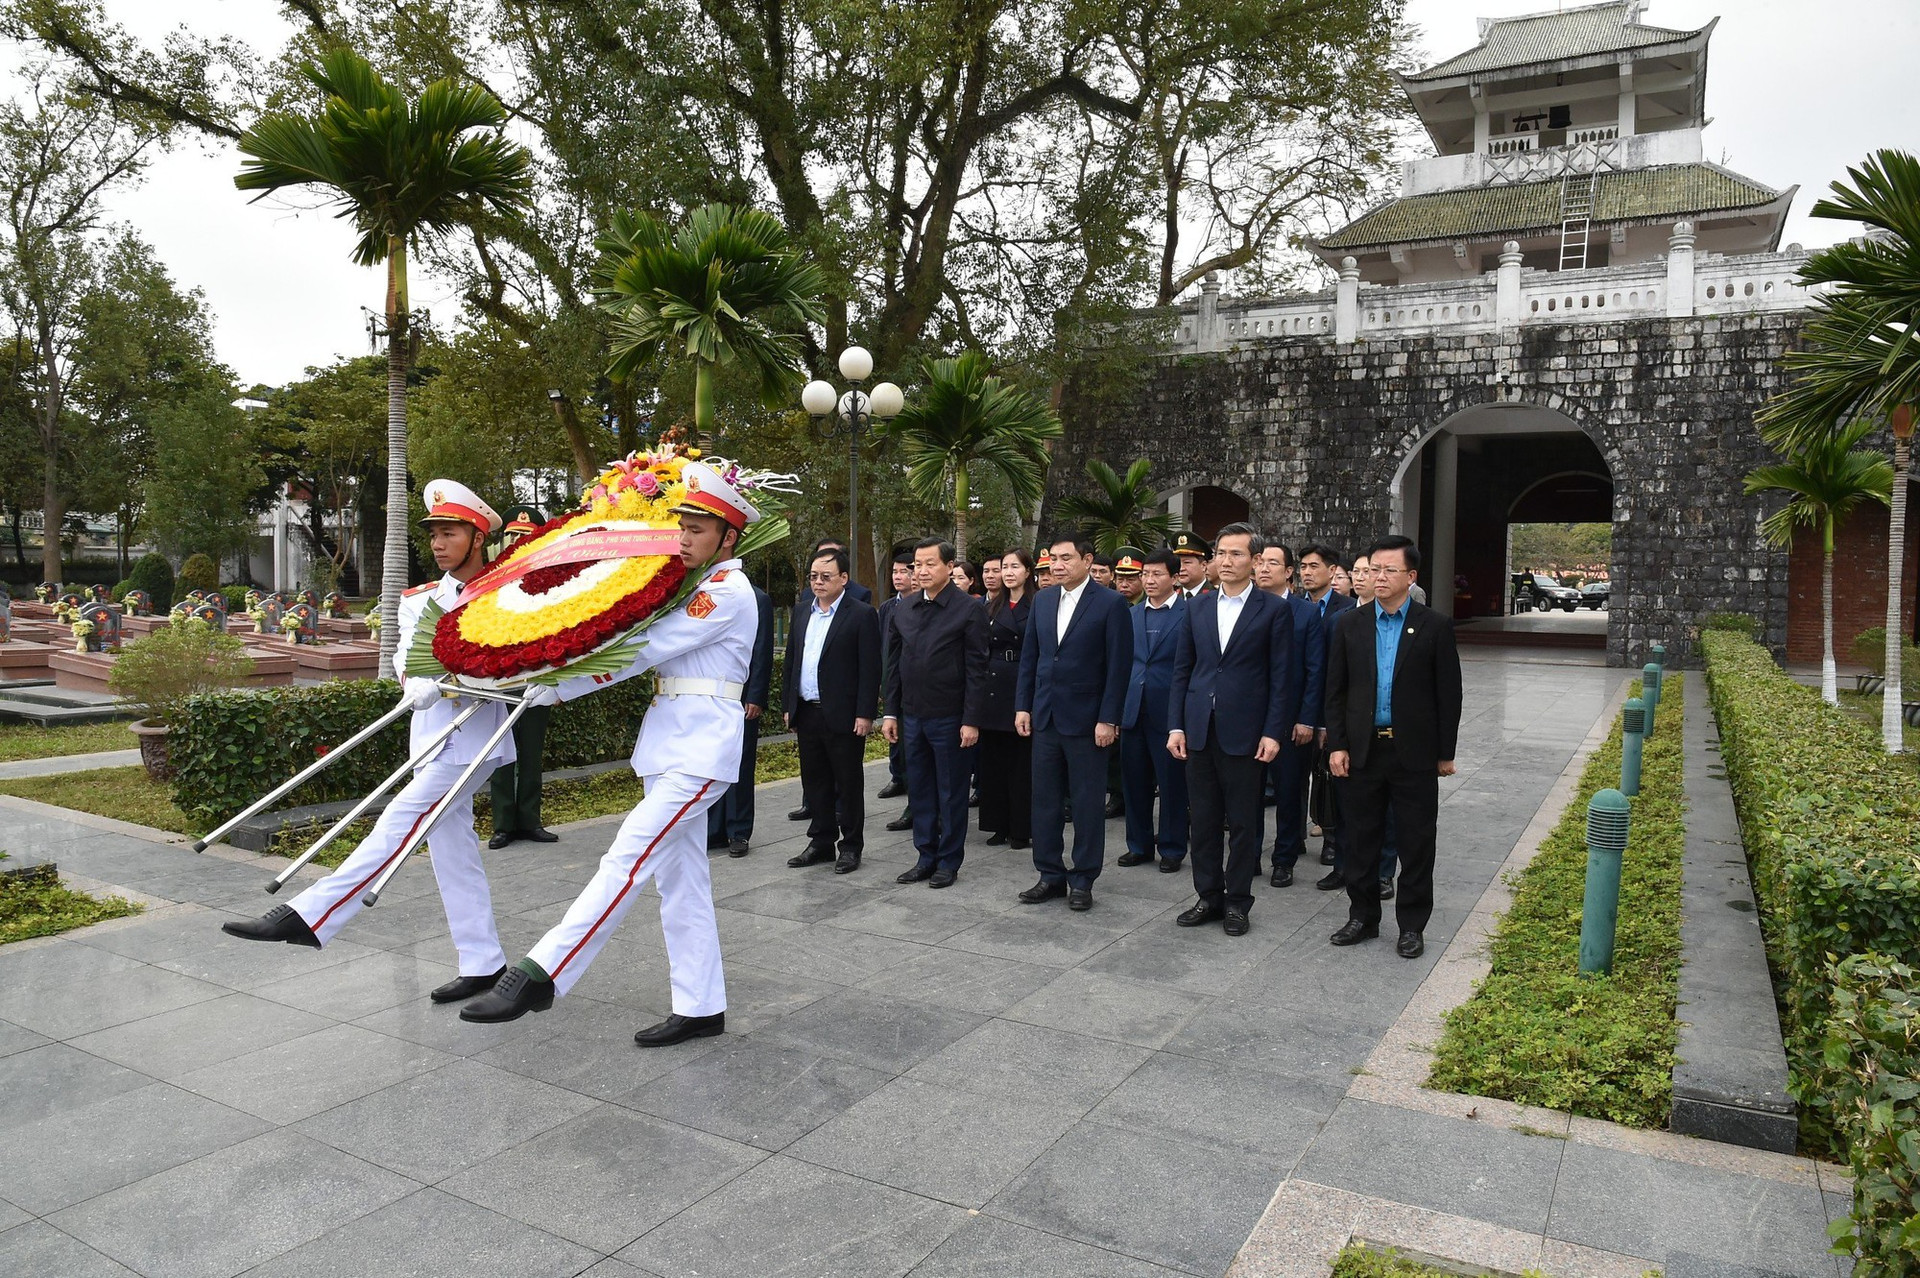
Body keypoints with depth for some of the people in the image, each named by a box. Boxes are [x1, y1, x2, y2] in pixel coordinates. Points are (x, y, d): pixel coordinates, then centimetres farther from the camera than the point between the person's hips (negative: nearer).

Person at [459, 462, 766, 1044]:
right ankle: (701, 1007, 16)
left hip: (701, 745, -10)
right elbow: (651, 645, 11)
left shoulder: (728, 592, -10)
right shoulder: (694, 587, 19)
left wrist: (552, 688, -12)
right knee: (679, 872, 9)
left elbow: (642, 649, -15)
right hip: (671, 739, 10)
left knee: (630, 856, -15)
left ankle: (541, 973, -16)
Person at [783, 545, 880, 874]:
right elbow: (791, 661, 16)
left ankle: (851, 846, 15)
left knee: (848, 783, 5)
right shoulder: (801, 613, 12)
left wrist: (864, 714, -15)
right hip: (806, 713, 6)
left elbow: (870, 669, -11)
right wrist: (788, 706, 12)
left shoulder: (862, 615, -7)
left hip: (843, 716, -6)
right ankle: (821, 842, 25)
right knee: (815, 781, 14)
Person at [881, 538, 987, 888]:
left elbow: (976, 669, -10)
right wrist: (891, 712, 8)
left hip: (949, 717, -5)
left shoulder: (969, 609, -8)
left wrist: (971, 720, -14)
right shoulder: (903, 609, 8)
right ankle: (926, 857, 25)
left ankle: (949, 862, 17)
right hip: (912, 715, 5)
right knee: (919, 790, 13)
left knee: (951, 793, 5)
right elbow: (894, 664, 12)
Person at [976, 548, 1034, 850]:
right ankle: (1000, 825, 18)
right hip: (994, 688, 5)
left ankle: (1022, 829, 10)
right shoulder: (991, 607, 12)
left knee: (1023, 760, 1)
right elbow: (981, 651, 13)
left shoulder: (1038, 607, -3)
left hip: (1025, 687, -5)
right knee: (994, 759, 8)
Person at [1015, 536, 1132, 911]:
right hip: (1045, 717, 5)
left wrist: (1108, 719, -13)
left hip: (1086, 720, -5)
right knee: (1045, 800, 10)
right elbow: (1029, 656, 12)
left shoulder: (1110, 604, -8)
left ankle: (1083, 881, 16)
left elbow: (1119, 666, -10)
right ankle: (1051, 875, 21)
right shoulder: (1042, 600, 8)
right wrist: (1023, 706, 7)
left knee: (1087, 803, 4)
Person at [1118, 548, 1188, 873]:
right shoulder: (1131, 614, 12)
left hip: (1169, 713, -5)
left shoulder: (1189, 614, -5)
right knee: (1135, 782, 11)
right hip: (1133, 712, 5)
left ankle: (1171, 849, 18)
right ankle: (1139, 845, 24)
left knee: (1172, 784, 5)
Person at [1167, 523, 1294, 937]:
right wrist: (1175, 726, 3)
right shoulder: (1197, 607, 9)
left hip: (1245, 732, -4)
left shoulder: (1274, 610, -2)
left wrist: (1272, 733, -10)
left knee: (1243, 823, 6)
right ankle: (1209, 897, 22)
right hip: (1199, 730, 4)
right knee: (1203, 820, 10)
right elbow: (1182, 670, 9)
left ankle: (1237, 902, 18)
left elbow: (1280, 678, -4)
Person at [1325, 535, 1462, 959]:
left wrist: (1446, 752, -1)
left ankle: (1411, 925, 19)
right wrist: (1336, 745, -2)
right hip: (1363, 749, 2)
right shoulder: (1350, 625, 4)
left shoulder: (1435, 626, -2)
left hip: (1415, 751, -2)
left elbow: (1448, 693, 0)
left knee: (1416, 843, 6)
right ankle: (1362, 917, 24)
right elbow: (1335, 691, 5)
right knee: (1361, 839, 10)